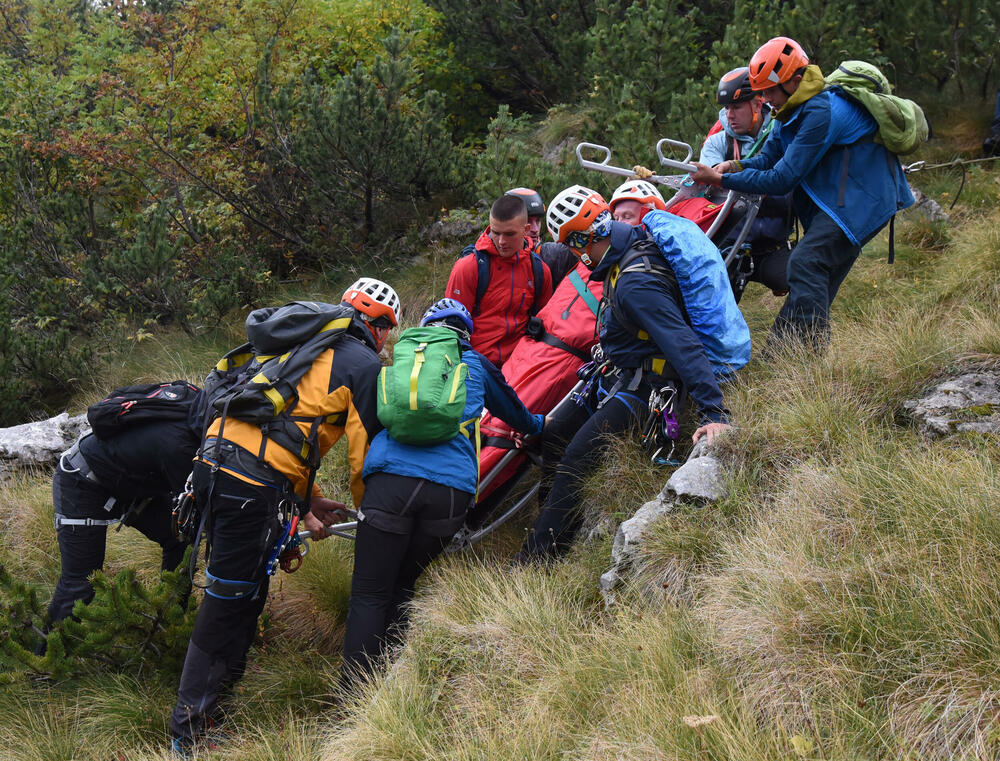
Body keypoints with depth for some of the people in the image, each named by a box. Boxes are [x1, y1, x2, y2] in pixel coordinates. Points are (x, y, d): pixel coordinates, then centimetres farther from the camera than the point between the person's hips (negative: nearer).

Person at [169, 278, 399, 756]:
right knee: (230, 600, -1)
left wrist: (309, 500, 29)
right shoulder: (366, 366, 2)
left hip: (212, 458, 8)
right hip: (254, 485, -8)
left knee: (244, 590, 23)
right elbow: (363, 455, 1)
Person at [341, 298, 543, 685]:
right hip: (452, 491, 0)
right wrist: (536, 425, 65)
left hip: (390, 479, 0)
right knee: (400, 589, 15)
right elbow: (512, 410, 43)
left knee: (368, 596, 1)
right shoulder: (476, 365, 24)